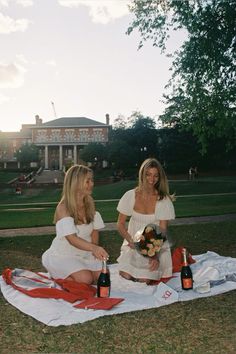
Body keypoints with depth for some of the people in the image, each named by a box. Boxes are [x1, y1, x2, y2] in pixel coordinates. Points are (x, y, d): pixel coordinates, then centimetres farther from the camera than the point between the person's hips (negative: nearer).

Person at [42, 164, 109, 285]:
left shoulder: (90, 204, -1)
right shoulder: (63, 208, -21)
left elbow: (95, 230, 4)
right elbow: (72, 239, -32)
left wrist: (95, 251, -13)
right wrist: (93, 248, -48)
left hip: (84, 253, 6)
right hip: (62, 255, -6)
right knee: (85, 279, -23)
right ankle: (57, 276, 6)